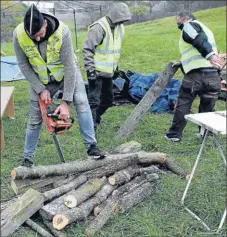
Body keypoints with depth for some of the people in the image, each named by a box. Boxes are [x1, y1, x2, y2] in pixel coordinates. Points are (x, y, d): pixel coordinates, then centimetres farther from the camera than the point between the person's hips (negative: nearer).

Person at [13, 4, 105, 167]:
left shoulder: (62, 31, -33)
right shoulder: (18, 35, -26)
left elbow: (69, 65, -30)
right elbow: (23, 65, -13)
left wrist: (66, 102, -30)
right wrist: (40, 89, -18)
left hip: (67, 73, -1)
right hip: (40, 79, 1)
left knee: (81, 102, -21)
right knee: (35, 118, 5)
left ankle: (91, 146, -12)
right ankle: (27, 158, 21)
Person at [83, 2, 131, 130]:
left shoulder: (119, 27, 7)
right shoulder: (99, 27, -20)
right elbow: (87, 49, -20)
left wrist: (116, 67, 20)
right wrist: (90, 70, -22)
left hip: (108, 71, 8)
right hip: (97, 72, -8)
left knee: (108, 99, 18)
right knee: (94, 100, -6)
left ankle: (96, 118, 38)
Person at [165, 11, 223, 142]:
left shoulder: (189, 25, 4)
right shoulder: (205, 29, 30)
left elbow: (200, 40, -17)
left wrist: (210, 55, -32)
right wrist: (182, 63, 44)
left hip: (196, 74, -7)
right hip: (213, 75, 7)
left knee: (183, 105, 7)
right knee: (207, 108, 15)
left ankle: (175, 134, 15)